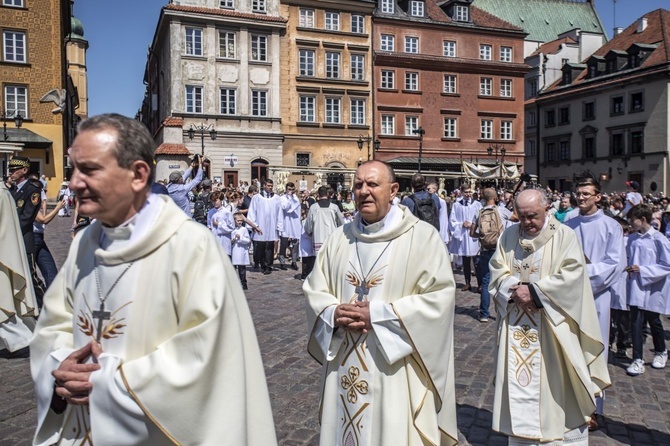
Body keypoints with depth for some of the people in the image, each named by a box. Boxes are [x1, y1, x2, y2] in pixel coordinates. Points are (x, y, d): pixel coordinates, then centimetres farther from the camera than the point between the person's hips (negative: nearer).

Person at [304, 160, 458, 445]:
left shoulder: (423, 236, -7)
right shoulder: (339, 238, 7)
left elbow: (440, 296, -14)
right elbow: (314, 289, 9)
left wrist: (377, 314, -17)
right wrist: (334, 313, -12)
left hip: (395, 370, -4)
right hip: (345, 366, 4)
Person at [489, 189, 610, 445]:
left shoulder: (564, 236, -5)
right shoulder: (509, 236, 5)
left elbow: (571, 274, -14)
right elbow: (497, 271, 2)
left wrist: (534, 291, -18)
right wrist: (514, 291, -16)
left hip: (551, 325, -3)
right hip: (516, 326, 3)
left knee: (556, 383, 5)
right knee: (519, 379, 10)